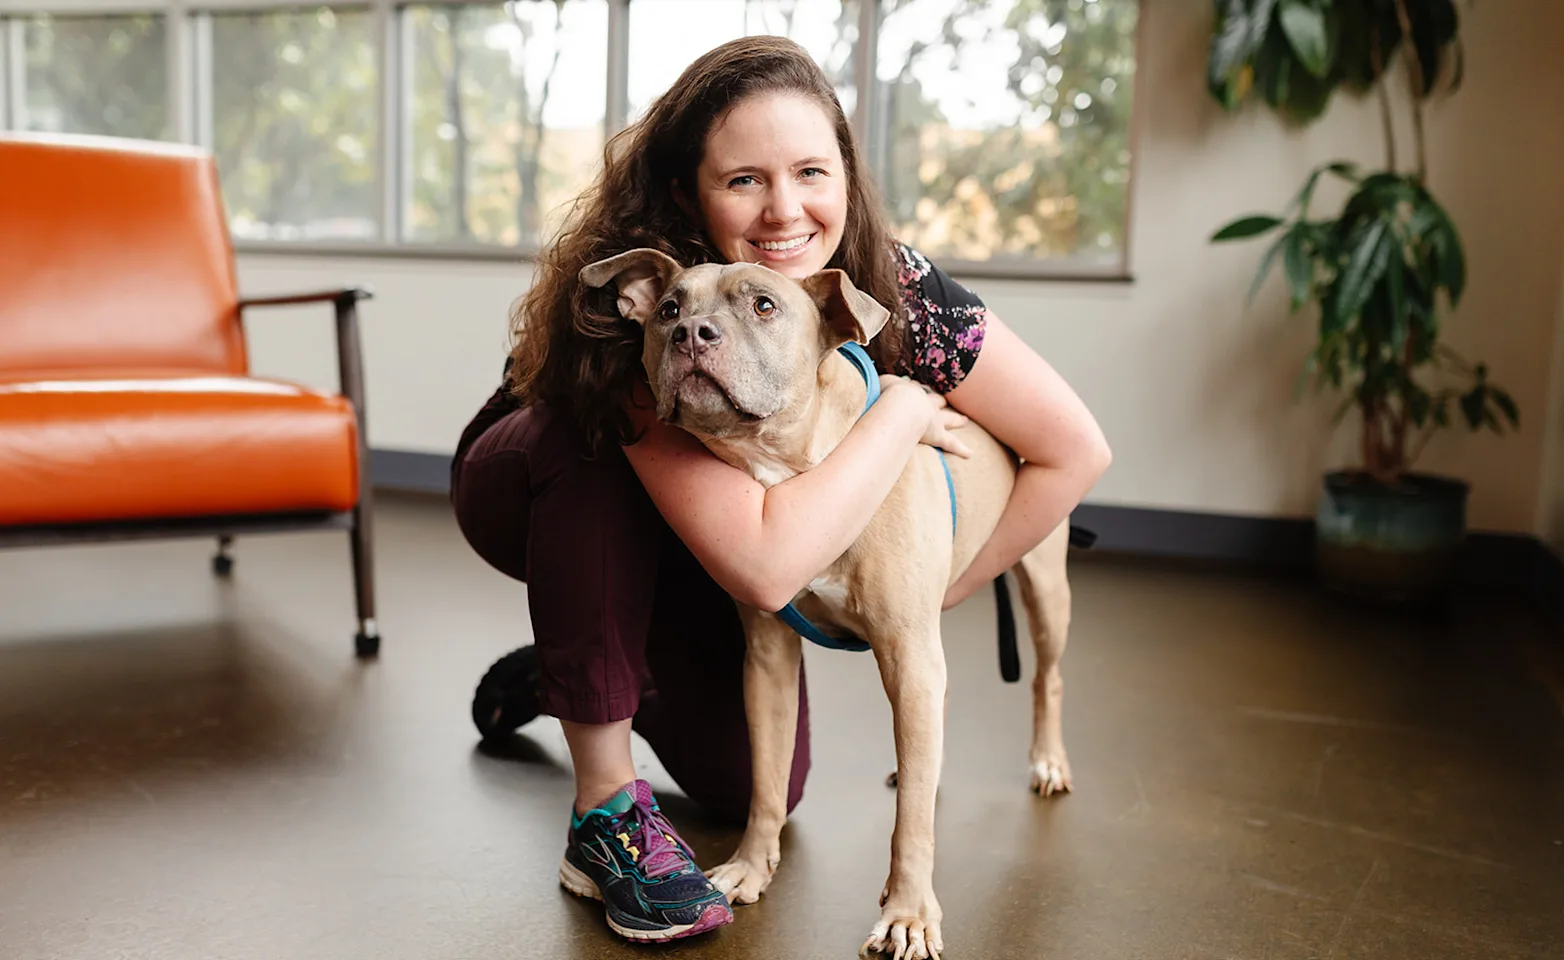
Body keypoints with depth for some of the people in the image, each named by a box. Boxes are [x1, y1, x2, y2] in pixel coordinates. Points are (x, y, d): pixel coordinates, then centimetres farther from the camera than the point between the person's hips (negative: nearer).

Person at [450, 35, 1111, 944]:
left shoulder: (894, 287, -27)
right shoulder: (640, 304, -41)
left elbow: (1076, 450, -19)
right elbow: (765, 567, -49)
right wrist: (904, 408, -39)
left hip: (688, 539, 4)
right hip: (533, 487, -3)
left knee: (755, 784, -5)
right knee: (596, 444, -38)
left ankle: (574, 671, 26)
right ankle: (606, 804, -22)